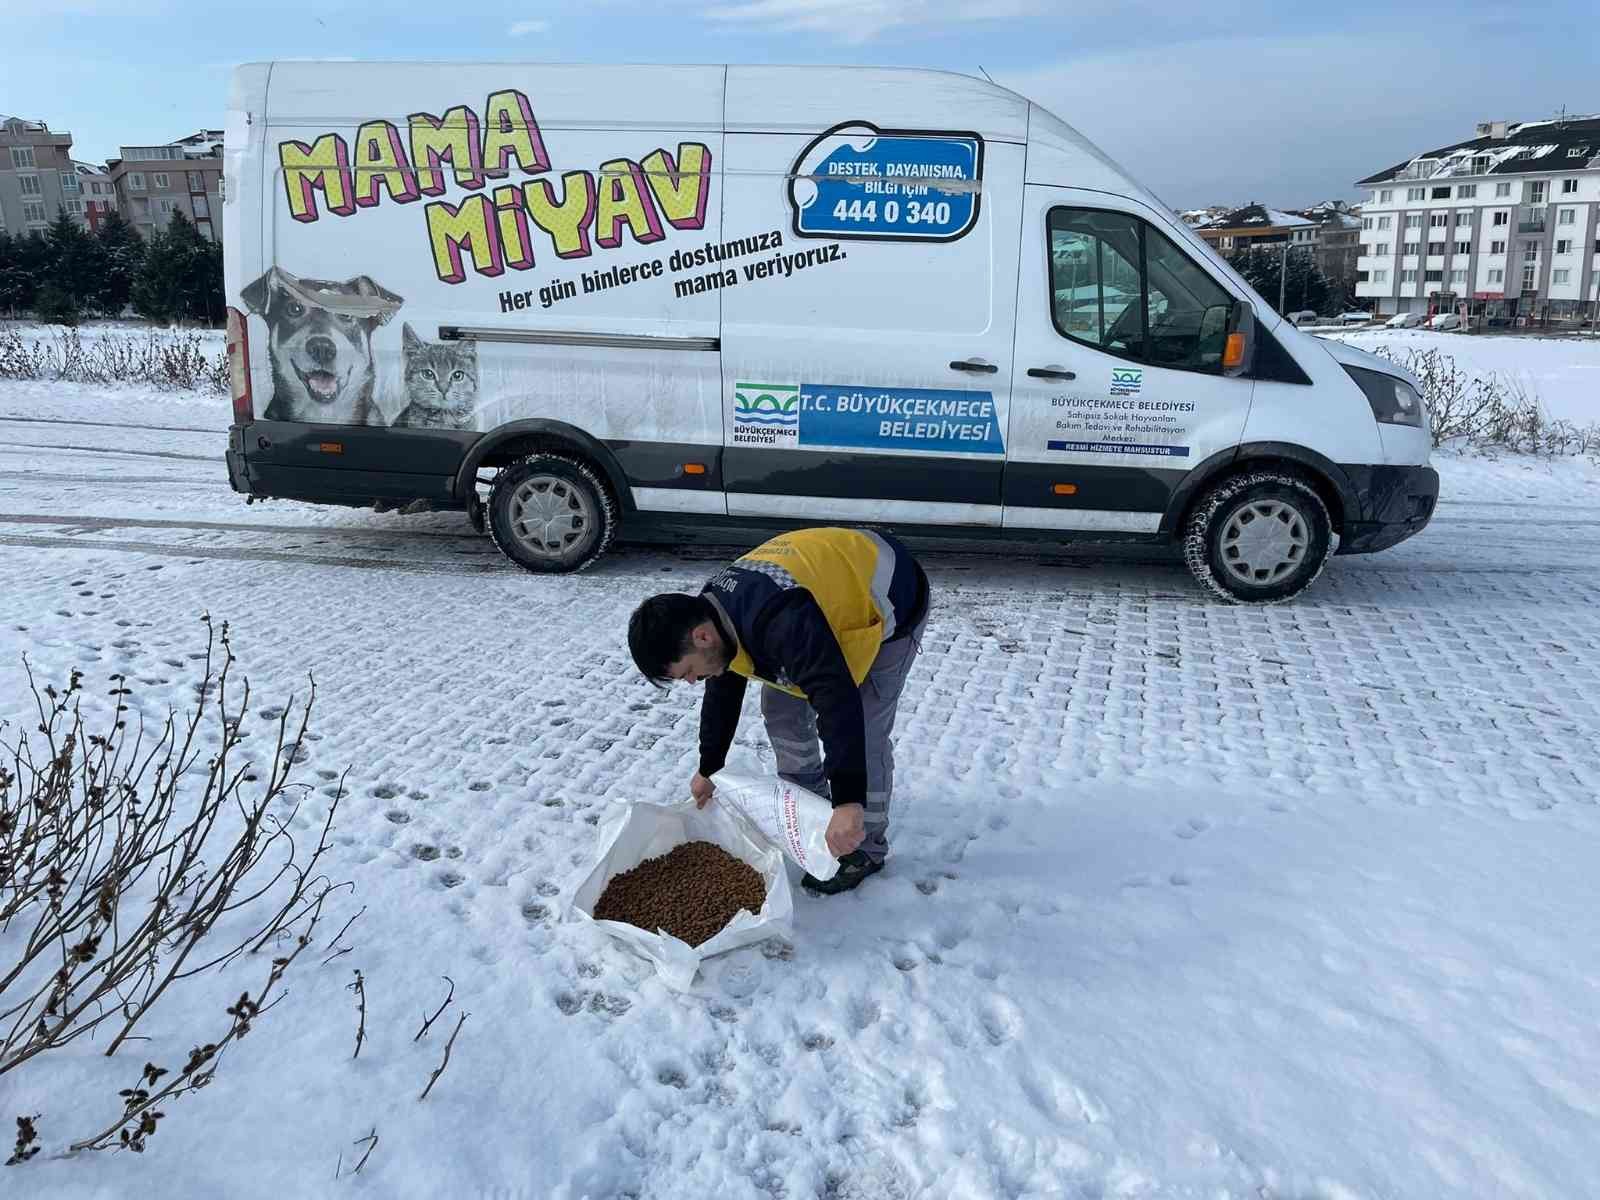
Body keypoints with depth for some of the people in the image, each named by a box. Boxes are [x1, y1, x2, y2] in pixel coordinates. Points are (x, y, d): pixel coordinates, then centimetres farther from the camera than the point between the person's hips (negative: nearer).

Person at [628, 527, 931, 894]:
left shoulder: (781, 622, -42)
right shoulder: (713, 611, -10)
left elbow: (839, 703, -46)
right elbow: (722, 695, 6)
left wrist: (848, 802, -48)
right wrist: (708, 770, 15)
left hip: (888, 605, -9)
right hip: (838, 591, 9)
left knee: (863, 730, -13)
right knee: (781, 709, 8)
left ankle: (866, 849, 4)